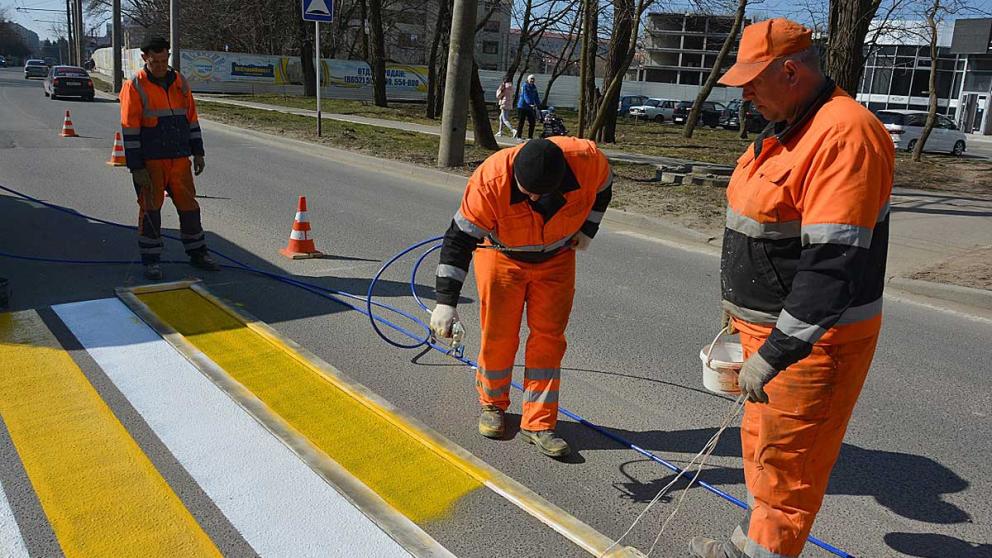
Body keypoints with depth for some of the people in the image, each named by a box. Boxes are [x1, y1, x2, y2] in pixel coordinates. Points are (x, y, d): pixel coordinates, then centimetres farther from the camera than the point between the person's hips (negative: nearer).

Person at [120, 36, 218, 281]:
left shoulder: (179, 82, 9)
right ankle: (150, 259, 11)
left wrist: (197, 152, 12)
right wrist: (136, 168, -13)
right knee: (150, 209, 2)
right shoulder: (135, 87, -6)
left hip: (180, 159, 4)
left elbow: (191, 118, 16)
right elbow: (130, 130, -9)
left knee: (189, 205, 9)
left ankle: (197, 253, 23)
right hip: (150, 161, -4)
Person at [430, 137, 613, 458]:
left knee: (548, 337, -1)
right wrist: (445, 302, -33)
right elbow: (458, 240, -30)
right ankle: (492, 404, 25)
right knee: (499, 337, -1)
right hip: (501, 256, -2)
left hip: (556, 259, 2)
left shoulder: (588, 159, -28)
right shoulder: (490, 181, -36)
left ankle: (538, 424, 9)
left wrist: (586, 231, -1)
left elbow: (603, 188, -2)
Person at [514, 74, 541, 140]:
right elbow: (525, 96, -22)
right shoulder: (524, 86, -10)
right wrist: (530, 104, -35)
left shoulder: (534, 87, 12)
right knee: (521, 122, -1)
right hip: (522, 106, -7)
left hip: (530, 107, 7)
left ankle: (530, 136, 11)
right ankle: (518, 136, 8)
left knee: (532, 122, 3)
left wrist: (538, 104, 2)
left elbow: (536, 97, 15)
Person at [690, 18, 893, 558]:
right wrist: (738, 300, 24)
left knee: (787, 459, 4)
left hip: (815, 337, -10)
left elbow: (832, 264, -30)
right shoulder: (784, 130, 8)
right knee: (762, 439, 21)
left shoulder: (845, 134, -24)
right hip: (769, 321, 10)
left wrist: (772, 355, -28)